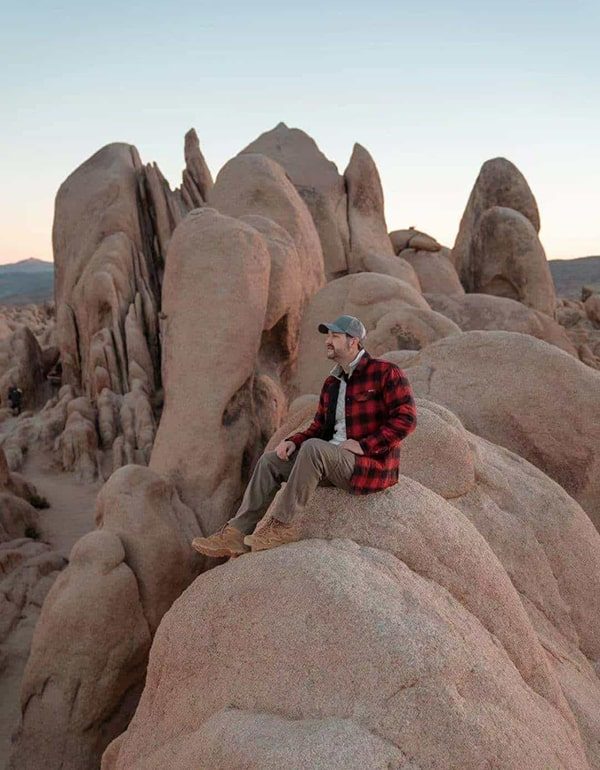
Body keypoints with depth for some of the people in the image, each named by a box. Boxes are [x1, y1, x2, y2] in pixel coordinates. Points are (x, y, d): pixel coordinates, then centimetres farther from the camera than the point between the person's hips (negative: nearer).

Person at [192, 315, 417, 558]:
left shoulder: (385, 373, -8)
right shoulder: (331, 383, 15)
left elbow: (405, 418, -16)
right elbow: (318, 428, 17)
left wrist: (364, 445, -21)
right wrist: (293, 441, -4)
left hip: (369, 466, -8)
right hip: (333, 461, 8)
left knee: (313, 448, -33)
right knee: (270, 460, -2)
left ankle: (282, 525, -23)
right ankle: (236, 533, -7)